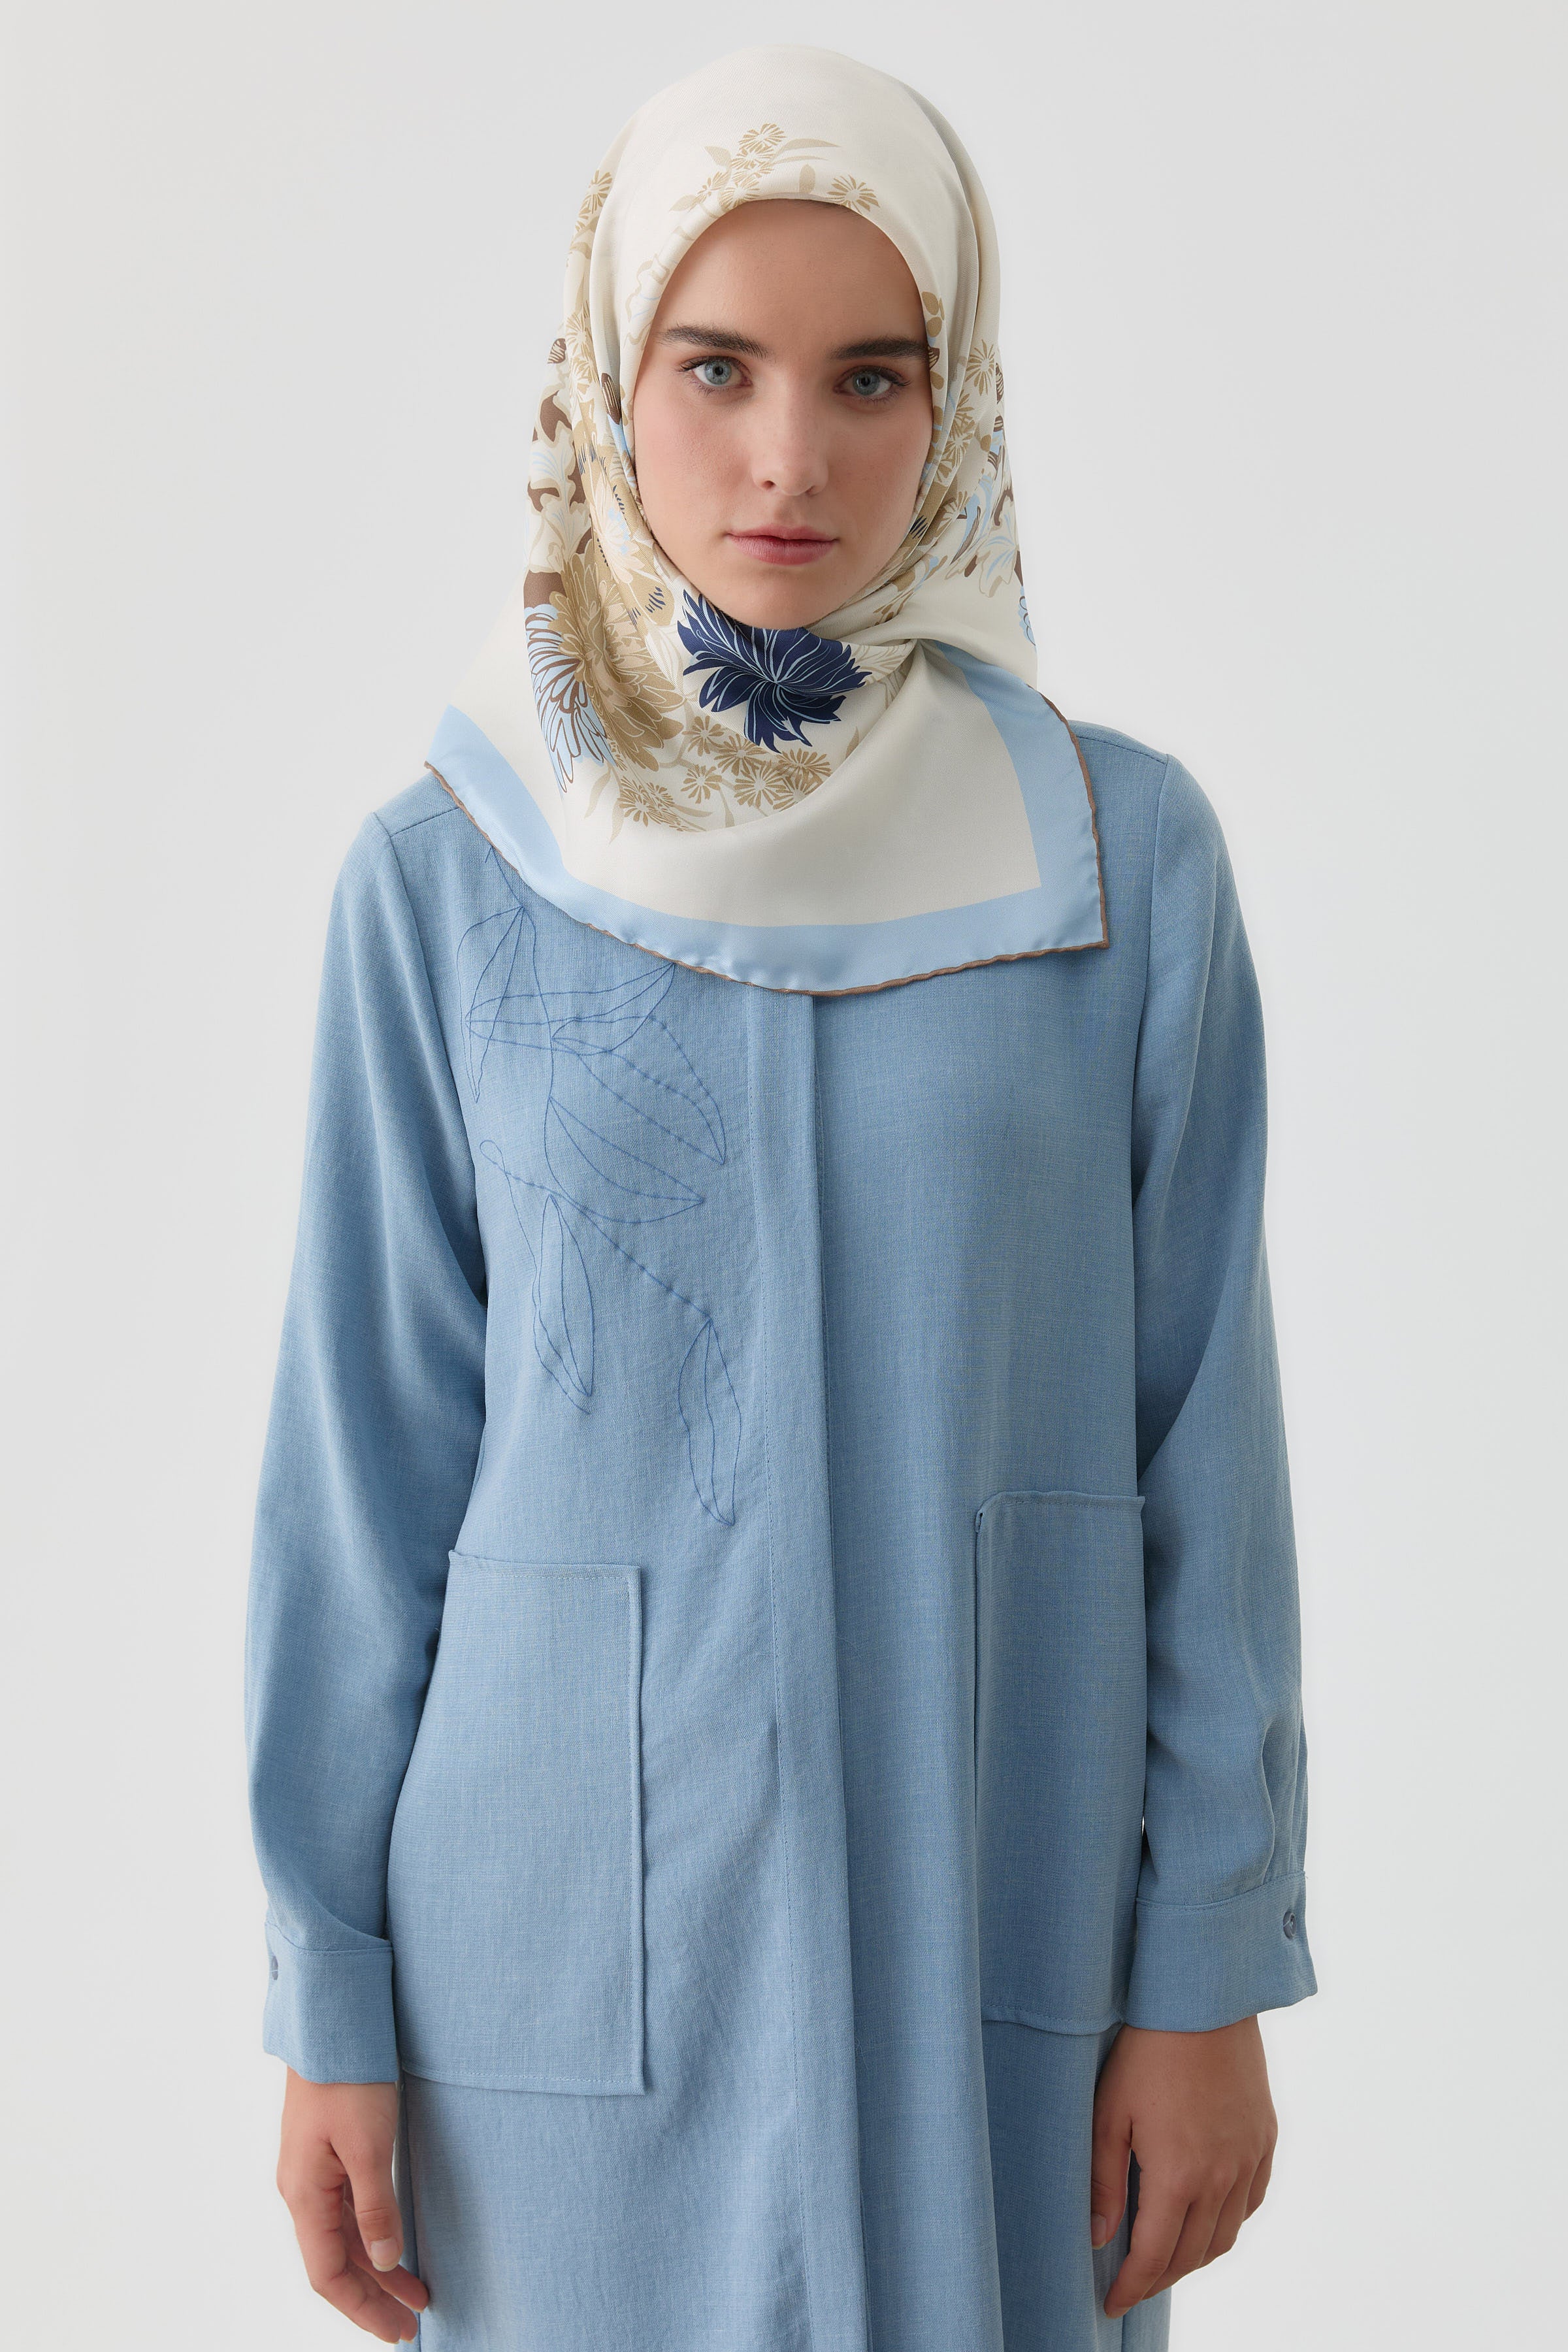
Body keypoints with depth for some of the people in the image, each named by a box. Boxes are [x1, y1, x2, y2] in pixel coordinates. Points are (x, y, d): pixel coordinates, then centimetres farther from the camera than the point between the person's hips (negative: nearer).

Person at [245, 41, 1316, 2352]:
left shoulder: (1124, 858, -4)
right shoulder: (444, 881, -5)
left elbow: (1204, 1438, -1)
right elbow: (365, 1460, -1)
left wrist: (1212, 1974, -1)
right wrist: (328, 1996, 1)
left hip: (1005, 1913, 1)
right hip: (576, 1932, 0)